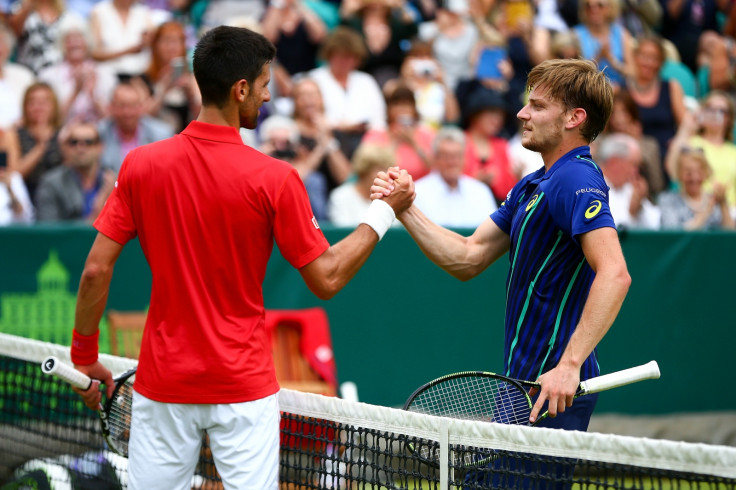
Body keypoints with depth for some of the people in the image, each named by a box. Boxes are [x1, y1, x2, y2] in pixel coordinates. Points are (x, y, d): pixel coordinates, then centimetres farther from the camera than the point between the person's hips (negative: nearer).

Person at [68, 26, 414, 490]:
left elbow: (96, 270, -4)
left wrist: (84, 357, 8)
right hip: (243, 388, -2)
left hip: (163, 382, 2)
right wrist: (384, 211, 5)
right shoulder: (274, 178, -11)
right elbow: (326, 279, -6)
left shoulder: (141, 165, -4)